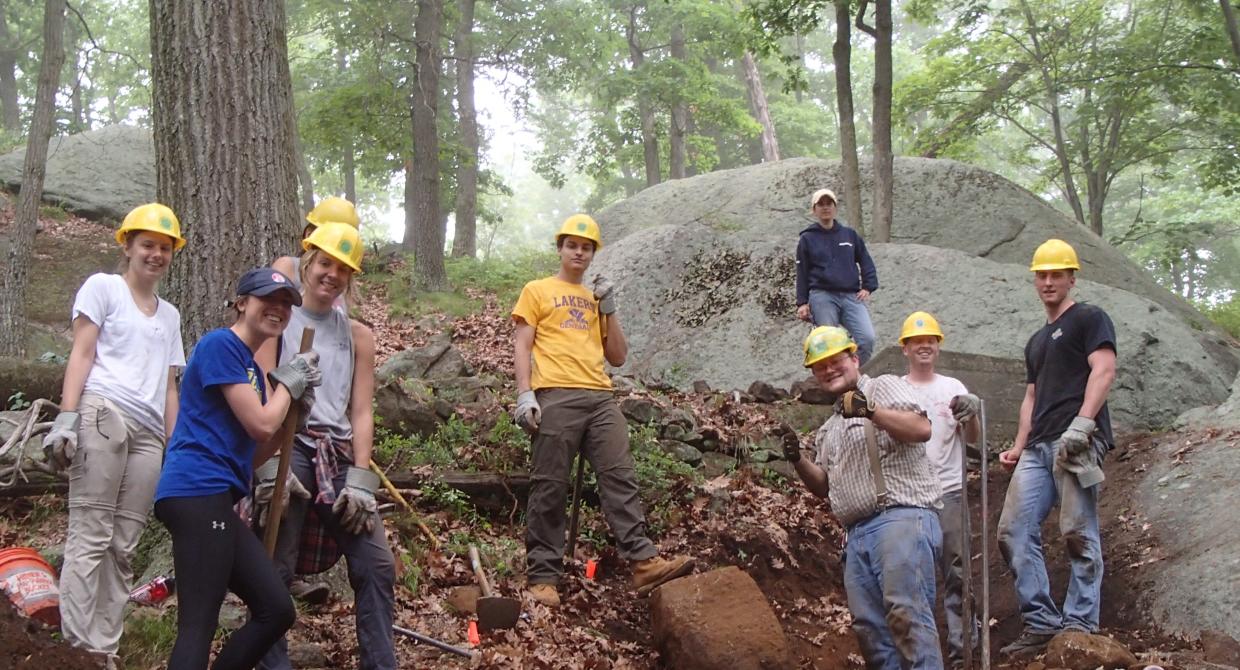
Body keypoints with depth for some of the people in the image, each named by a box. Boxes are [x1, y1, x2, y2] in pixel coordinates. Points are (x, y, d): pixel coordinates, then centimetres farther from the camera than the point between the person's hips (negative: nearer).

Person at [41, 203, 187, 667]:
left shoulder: (170, 314, 26)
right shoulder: (103, 287, 11)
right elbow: (81, 355, 1)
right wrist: (67, 417, -12)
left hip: (148, 431, 6)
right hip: (102, 414, -6)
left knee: (123, 546, 1)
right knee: (91, 536, -12)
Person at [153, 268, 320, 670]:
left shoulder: (251, 369, 23)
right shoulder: (220, 344, -5)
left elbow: (255, 453, 21)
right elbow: (261, 424, -11)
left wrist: (297, 402, 10)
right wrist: (288, 382, 6)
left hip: (216, 500, 10)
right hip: (198, 492, -10)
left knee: (276, 611, 9)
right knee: (198, 626, -13)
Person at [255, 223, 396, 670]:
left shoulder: (357, 336, 16)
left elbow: (362, 413, 10)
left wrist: (360, 480, -1)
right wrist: (272, 466, -15)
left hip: (340, 456, 4)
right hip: (287, 450, -4)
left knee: (376, 563, 0)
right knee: (275, 569, -4)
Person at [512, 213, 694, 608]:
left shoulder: (596, 299, 27)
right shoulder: (537, 291, 15)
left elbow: (619, 357, 23)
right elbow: (522, 346, 5)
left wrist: (609, 310, 12)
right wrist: (525, 394, -9)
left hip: (600, 397, 4)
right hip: (556, 396, -4)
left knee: (620, 477, -9)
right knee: (550, 487, -5)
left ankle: (644, 563, -16)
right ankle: (542, 576, -2)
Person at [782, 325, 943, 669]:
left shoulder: (883, 387, 7)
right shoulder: (829, 429, 29)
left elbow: (922, 428, -9)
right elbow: (826, 487, 30)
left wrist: (870, 411, -21)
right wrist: (799, 462, 12)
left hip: (902, 516, -8)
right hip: (858, 534, 8)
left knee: (906, 613, -20)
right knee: (870, 626, 1)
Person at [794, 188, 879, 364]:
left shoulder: (850, 234, 17)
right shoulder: (807, 238, 10)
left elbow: (866, 262, 21)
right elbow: (802, 273, 9)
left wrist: (868, 287, 7)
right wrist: (802, 303, 2)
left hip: (851, 296, 2)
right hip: (822, 296, -2)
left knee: (867, 338, -16)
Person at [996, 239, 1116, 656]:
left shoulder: (1089, 319, 5)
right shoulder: (1036, 342, 29)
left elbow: (1103, 370, -9)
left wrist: (1081, 423, -21)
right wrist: (1018, 447, 18)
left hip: (1077, 443, -8)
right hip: (1039, 448, 8)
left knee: (1079, 534, -9)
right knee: (1014, 531, -1)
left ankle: (1079, 626, -4)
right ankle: (1042, 623, 3)